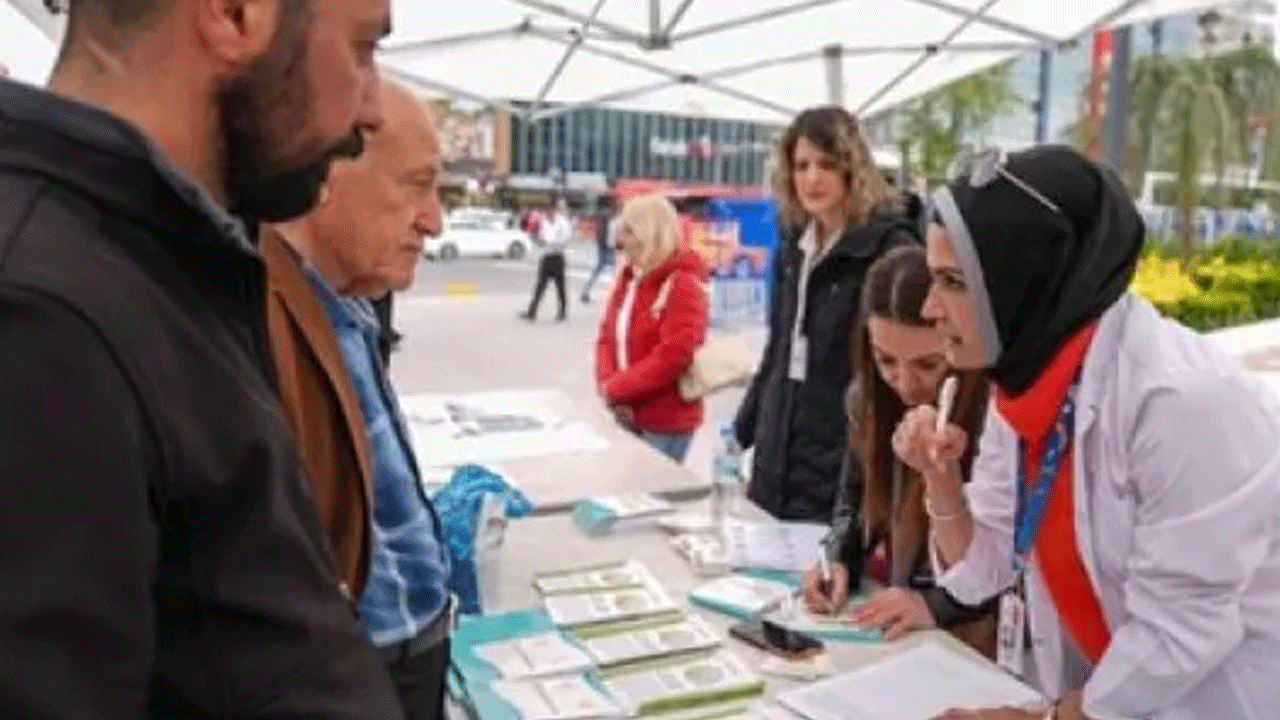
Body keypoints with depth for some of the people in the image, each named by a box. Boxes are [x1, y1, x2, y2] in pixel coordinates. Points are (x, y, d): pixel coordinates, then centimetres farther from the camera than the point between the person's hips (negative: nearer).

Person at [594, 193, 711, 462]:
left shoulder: (683, 285, -15)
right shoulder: (629, 278, 10)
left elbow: (673, 356, -22)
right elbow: (607, 336, 11)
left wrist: (617, 388, -16)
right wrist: (608, 386, -6)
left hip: (666, 423, -7)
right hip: (627, 416, 8)